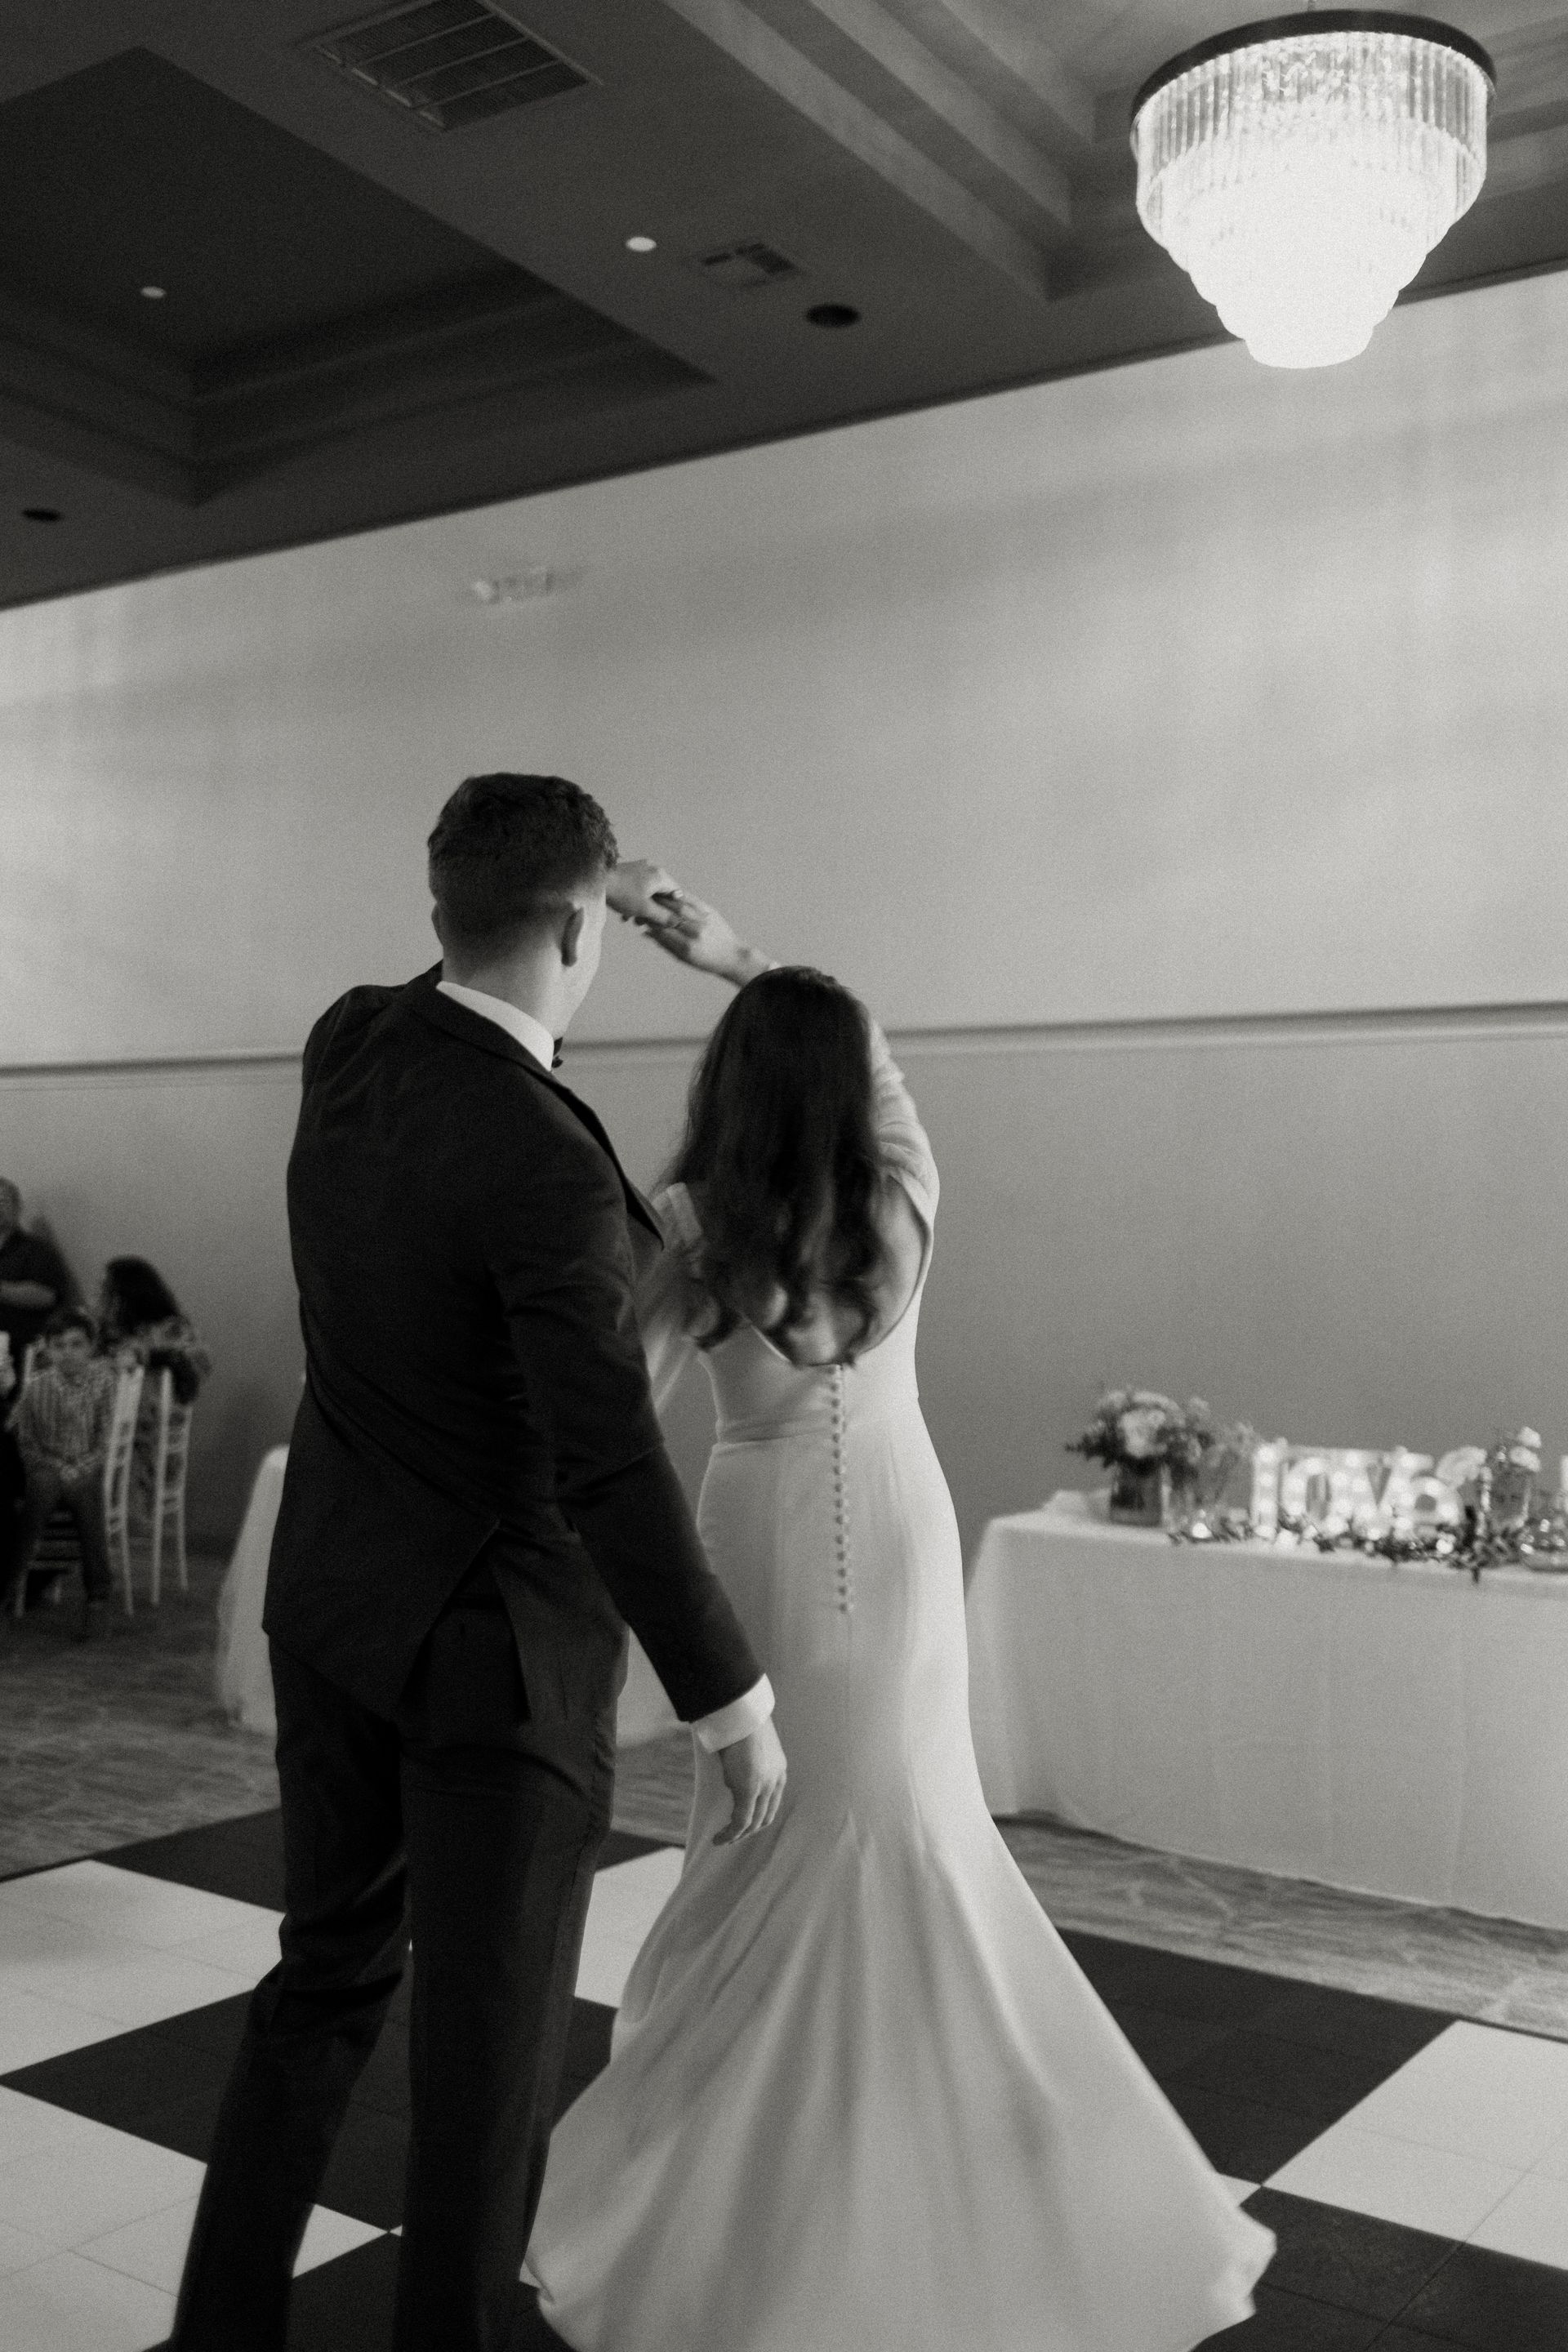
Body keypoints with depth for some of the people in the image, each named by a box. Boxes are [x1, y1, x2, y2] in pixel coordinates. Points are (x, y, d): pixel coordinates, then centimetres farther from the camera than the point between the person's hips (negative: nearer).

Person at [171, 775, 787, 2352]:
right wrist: (733, 1701, -18)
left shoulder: (345, 1044, -4)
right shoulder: (549, 1170, -27)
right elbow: (612, 1473, -27)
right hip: (497, 1643, -7)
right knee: (490, 2041, 9)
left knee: (326, 1976, 22)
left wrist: (569, 900, 27)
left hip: (333, 1603, 8)